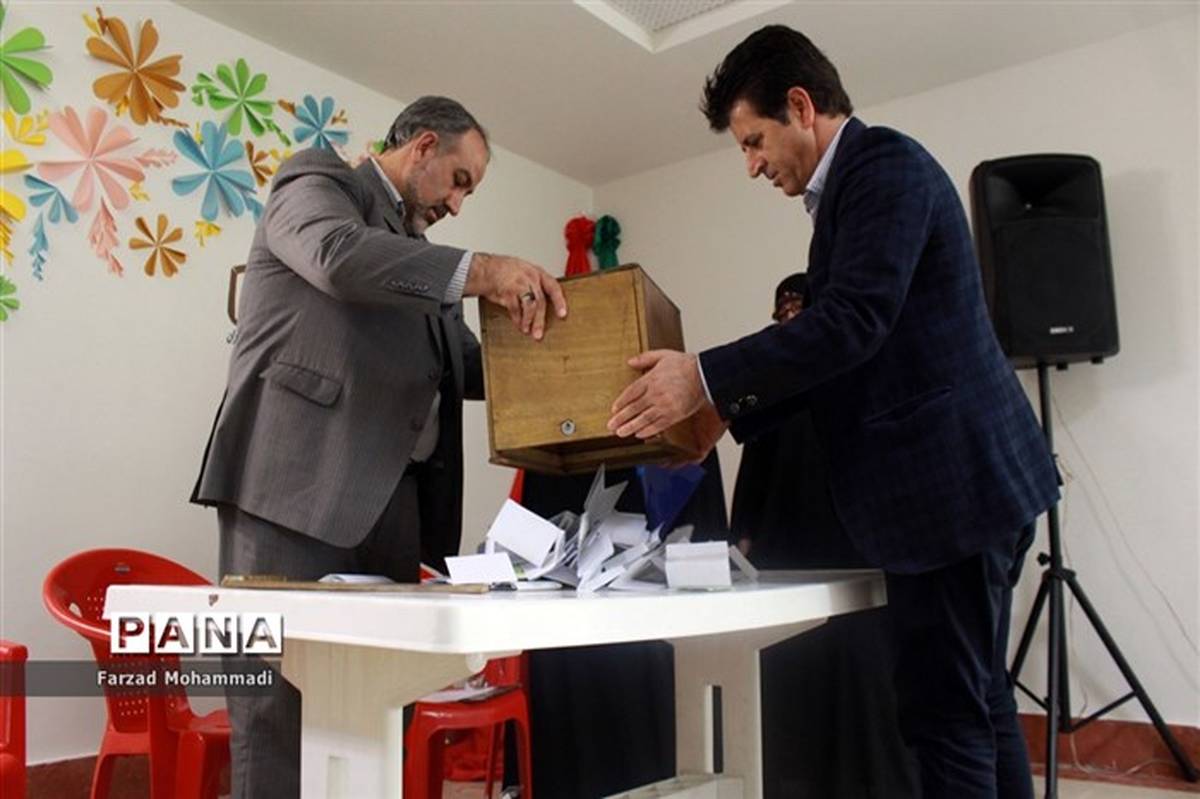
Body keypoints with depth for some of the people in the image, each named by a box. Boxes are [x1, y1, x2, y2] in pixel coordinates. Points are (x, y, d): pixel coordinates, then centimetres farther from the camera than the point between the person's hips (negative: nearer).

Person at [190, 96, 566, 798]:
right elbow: (335, 253, -17)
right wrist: (478, 269, -24)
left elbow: (467, 365, 21)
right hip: (297, 486, -7)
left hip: (391, 498, 7)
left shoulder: (418, 252, 27)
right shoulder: (317, 179, 7)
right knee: (282, 708, -5)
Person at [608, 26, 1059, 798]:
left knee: (946, 712, -3)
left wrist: (707, 376, -20)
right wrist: (728, 412, 12)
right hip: (964, 478, 10)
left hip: (951, 482, -10)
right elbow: (846, 349, 19)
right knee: (977, 697, 17)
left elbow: (854, 322, -23)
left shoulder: (885, 162, -11)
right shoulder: (856, 183, 19)